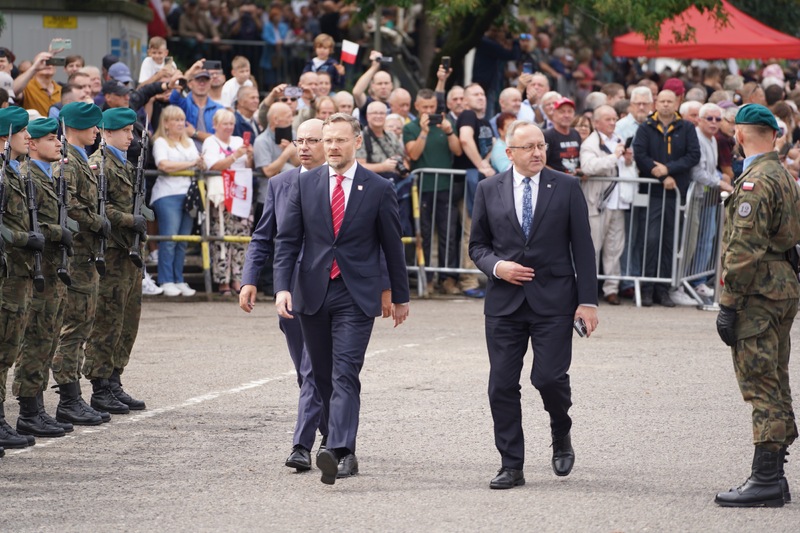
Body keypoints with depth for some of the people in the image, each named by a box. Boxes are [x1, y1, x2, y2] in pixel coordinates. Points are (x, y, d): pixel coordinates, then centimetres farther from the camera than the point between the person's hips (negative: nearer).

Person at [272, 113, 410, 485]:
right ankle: (344, 452, 19)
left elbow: (392, 245, 8)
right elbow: (287, 240, 5)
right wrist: (283, 287, -7)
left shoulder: (378, 189, 1)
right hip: (312, 293, 3)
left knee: (345, 376, -16)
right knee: (324, 378, 9)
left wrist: (400, 296, 13)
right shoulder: (305, 184, 6)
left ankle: (339, 452, -28)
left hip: (357, 296, -3)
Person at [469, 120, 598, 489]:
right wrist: (496, 265, -10)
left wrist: (588, 300, -4)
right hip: (504, 302, 2)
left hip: (553, 299, -2)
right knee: (502, 385, 0)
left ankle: (561, 434, 21)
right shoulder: (489, 190, 6)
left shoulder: (566, 188, 2)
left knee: (549, 377, -11)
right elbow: (477, 245, 12)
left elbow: (582, 247, 2)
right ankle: (511, 466, 9)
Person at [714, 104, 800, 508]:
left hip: (759, 294, -10)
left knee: (761, 386, -9)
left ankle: (766, 480, -10)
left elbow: (745, 250, -22)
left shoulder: (755, 182, -16)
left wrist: (728, 305, -19)